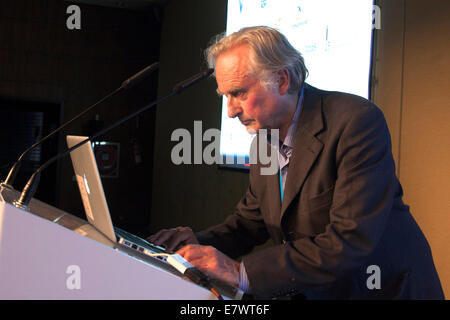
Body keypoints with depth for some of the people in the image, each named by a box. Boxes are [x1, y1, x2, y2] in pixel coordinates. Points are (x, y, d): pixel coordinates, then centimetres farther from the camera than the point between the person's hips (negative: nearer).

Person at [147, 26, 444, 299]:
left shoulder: (357, 120, -19)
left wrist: (242, 271, -27)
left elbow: (351, 241, -26)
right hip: (308, 289, 6)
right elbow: (249, 220, 12)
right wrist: (197, 243, -7)